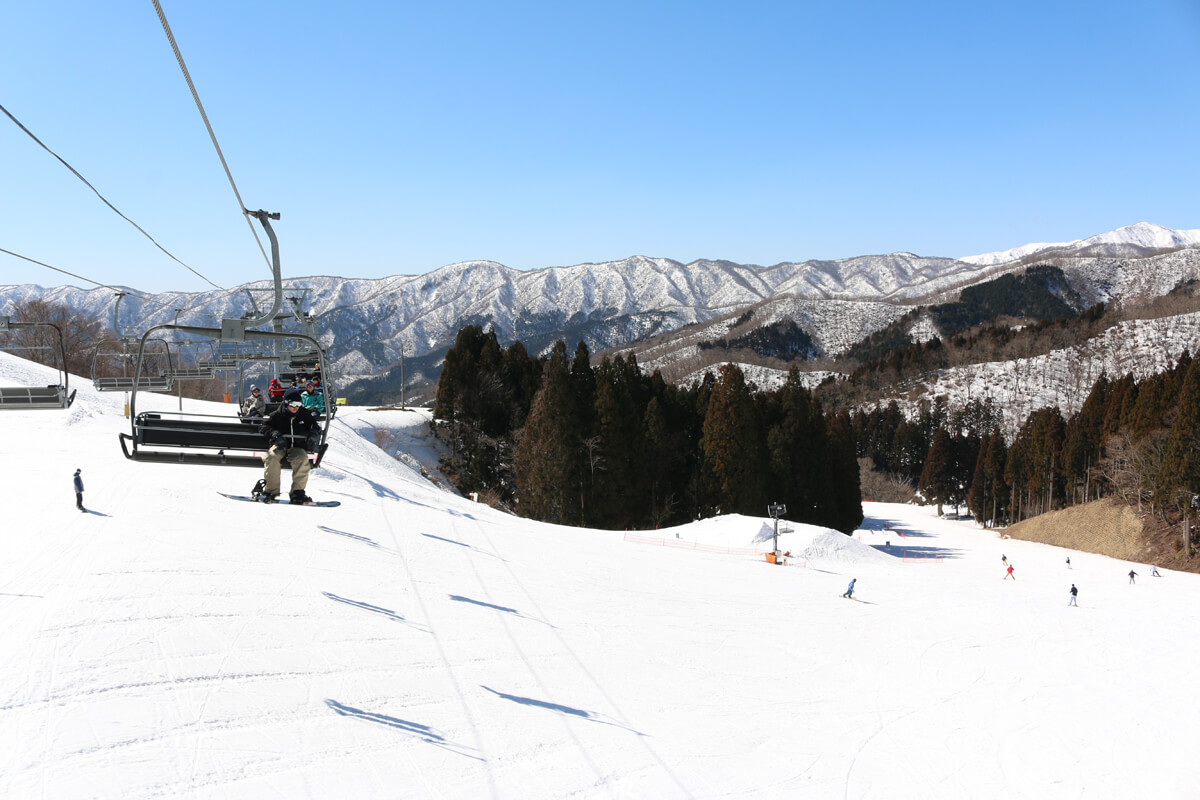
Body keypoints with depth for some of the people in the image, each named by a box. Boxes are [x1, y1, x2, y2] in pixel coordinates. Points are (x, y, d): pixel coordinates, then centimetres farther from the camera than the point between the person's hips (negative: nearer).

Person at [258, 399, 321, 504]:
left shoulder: (305, 415, 11)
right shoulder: (278, 415, 5)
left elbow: (315, 427, 20)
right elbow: (264, 427, 4)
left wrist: (312, 435, -3)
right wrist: (274, 433, -16)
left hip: (297, 447, 0)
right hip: (280, 446, 0)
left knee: (302, 459, -33)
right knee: (272, 458, -33)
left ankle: (297, 492, -25)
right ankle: (271, 490, -21)